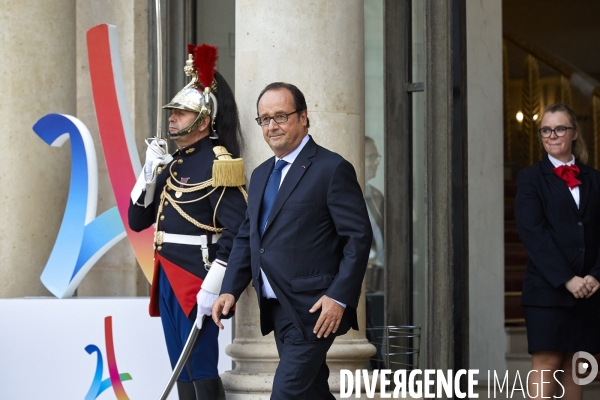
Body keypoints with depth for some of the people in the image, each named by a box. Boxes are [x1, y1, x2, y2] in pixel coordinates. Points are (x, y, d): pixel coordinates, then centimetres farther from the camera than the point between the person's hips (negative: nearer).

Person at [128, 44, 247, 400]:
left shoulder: (217, 163, -11)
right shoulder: (173, 164, 15)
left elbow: (236, 232, -18)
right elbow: (138, 220, 15)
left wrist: (212, 288, -21)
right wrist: (150, 171, 1)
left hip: (197, 281, -8)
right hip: (167, 278, 8)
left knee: (202, 371, -5)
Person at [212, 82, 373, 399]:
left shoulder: (332, 169, -8)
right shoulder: (261, 175, 17)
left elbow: (358, 237, -12)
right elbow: (246, 238, 19)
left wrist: (339, 297, -19)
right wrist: (230, 290, 6)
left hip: (313, 310, -8)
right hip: (276, 311, 8)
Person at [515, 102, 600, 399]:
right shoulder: (531, 178, 3)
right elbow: (532, 233, -7)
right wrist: (567, 279, -15)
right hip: (547, 289, -3)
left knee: (573, 366, 4)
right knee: (546, 364, -8)